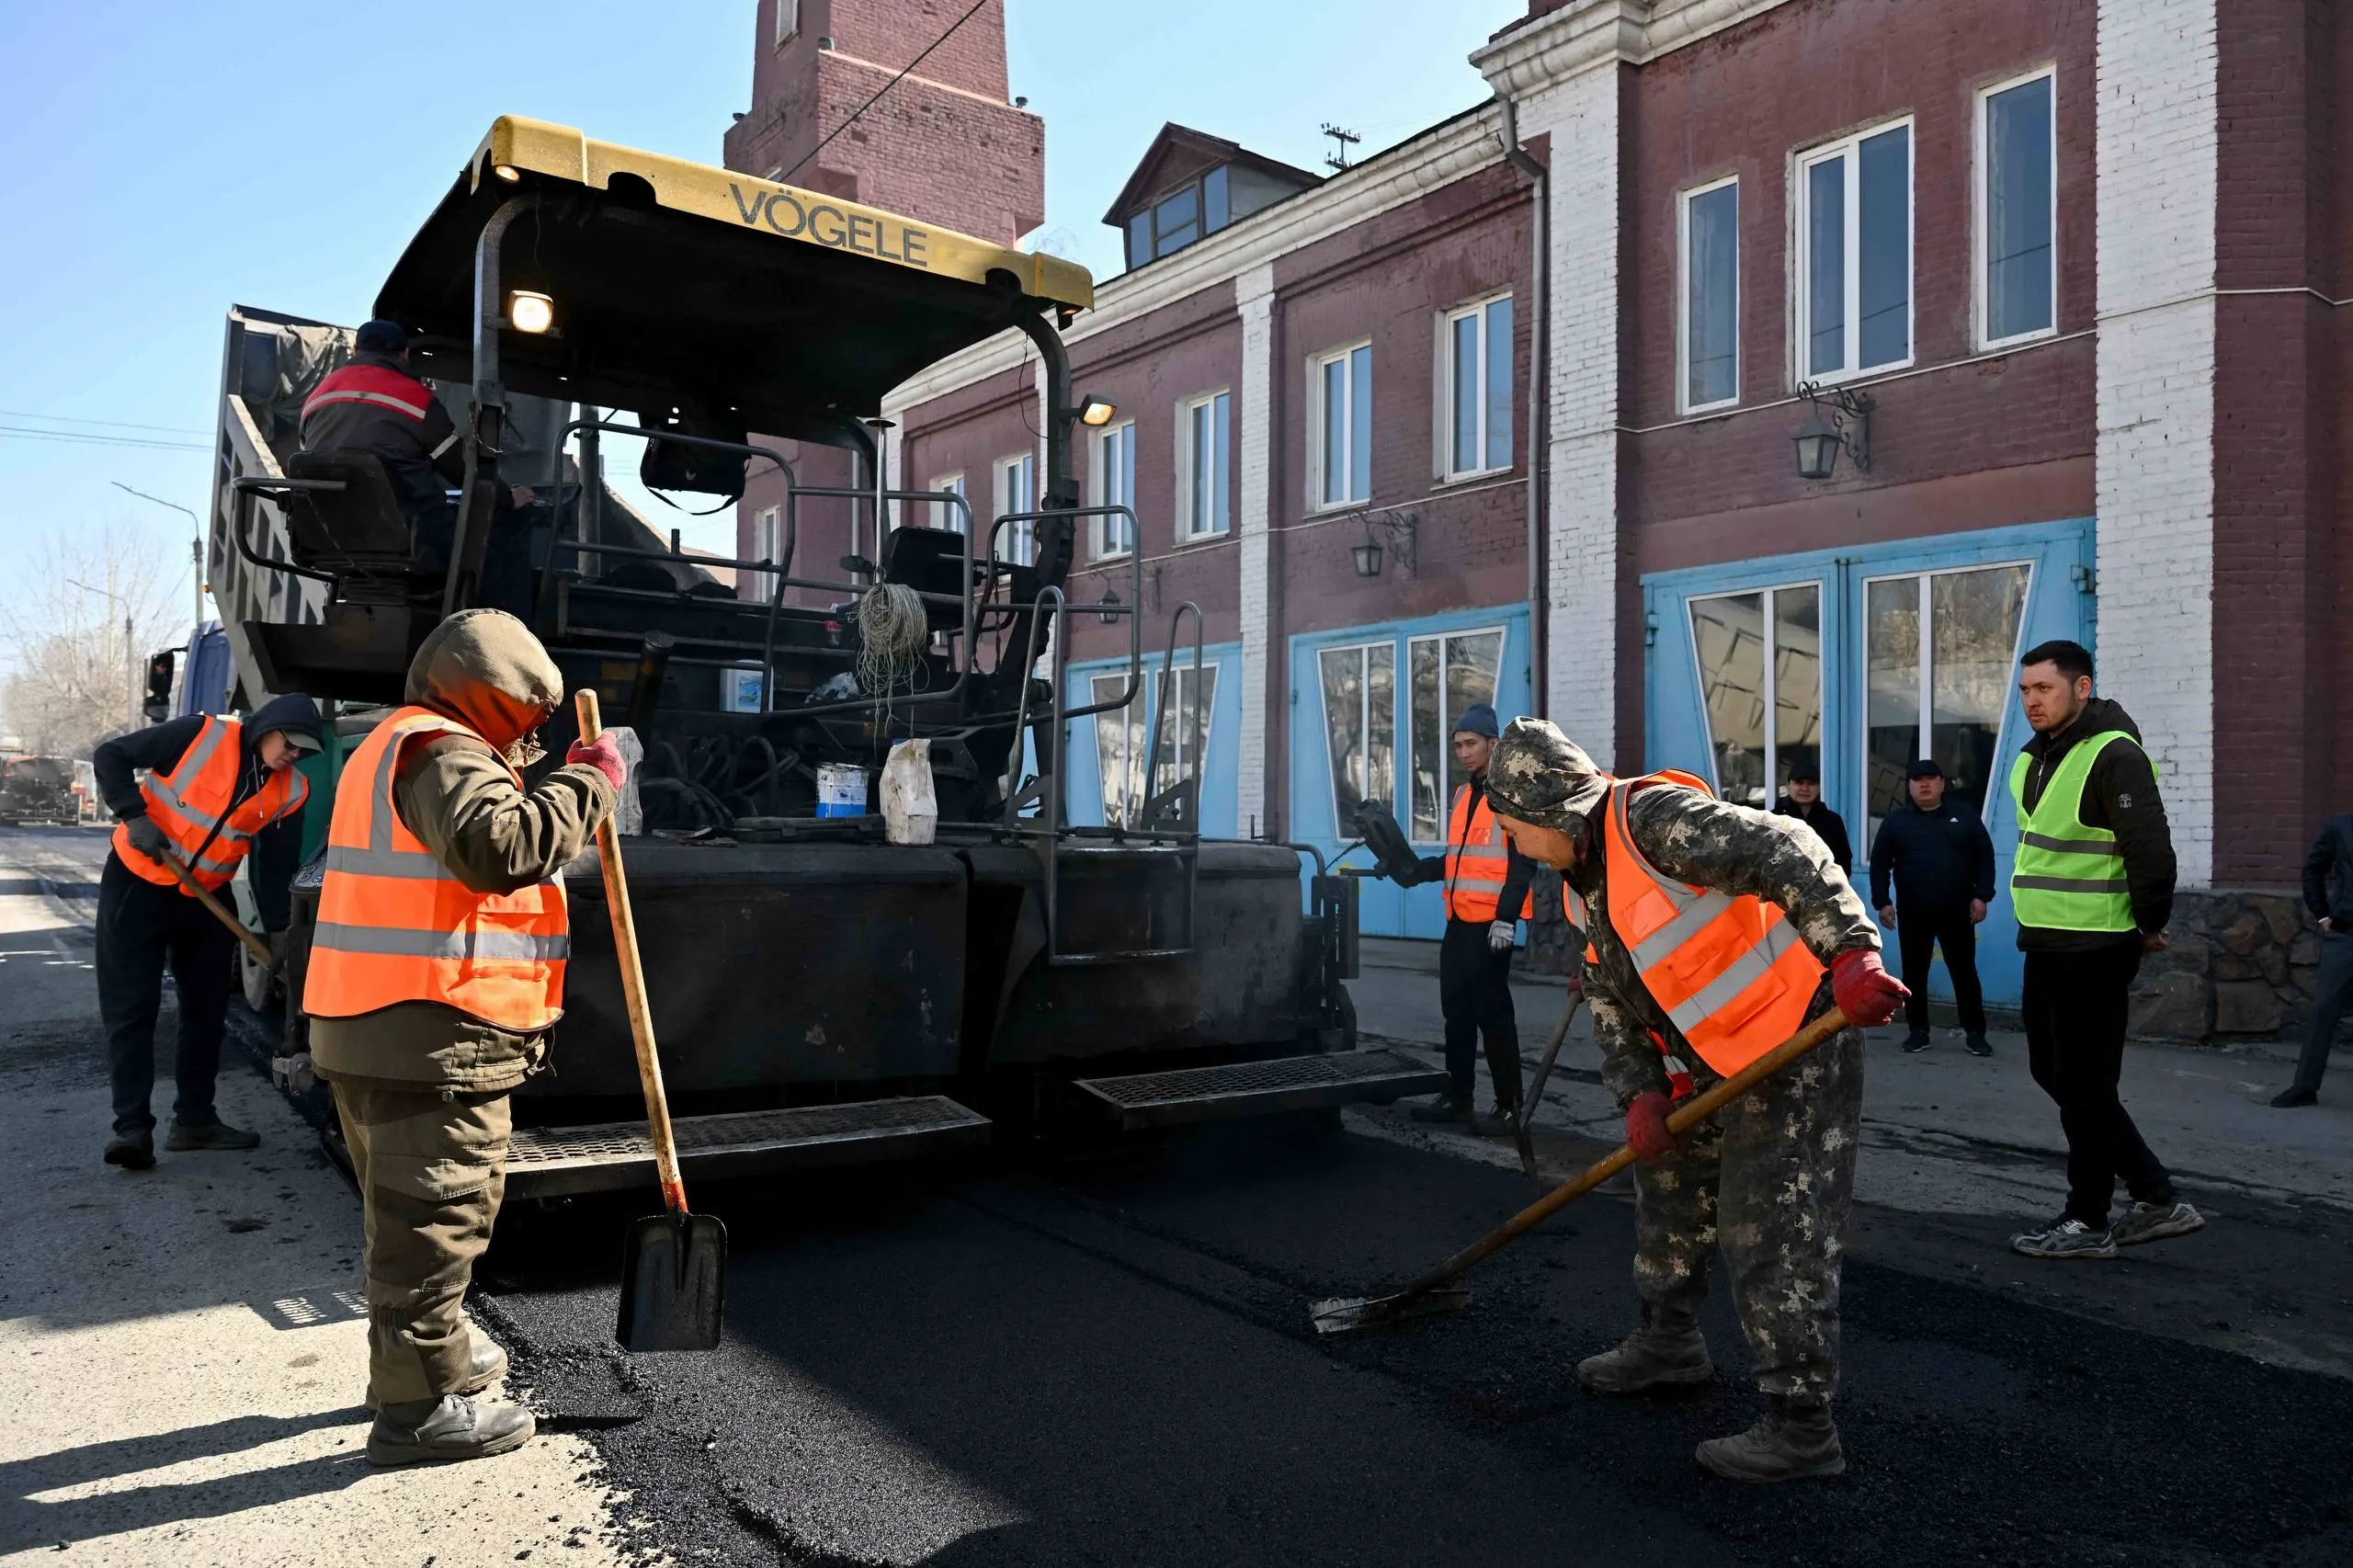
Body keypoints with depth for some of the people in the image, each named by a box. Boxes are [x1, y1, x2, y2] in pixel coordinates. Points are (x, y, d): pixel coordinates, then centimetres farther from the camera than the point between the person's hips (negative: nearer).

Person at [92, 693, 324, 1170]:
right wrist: (135, 817, -21)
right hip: (137, 884, -5)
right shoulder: (202, 735, -17)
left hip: (206, 898, 5)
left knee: (207, 1007, 9)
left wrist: (277, 930, -7)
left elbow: (276, 867, -2)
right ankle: (132, 1126, -7)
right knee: (132, 1007, -7)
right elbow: (110, 756, -11)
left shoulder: (289, 792, -5)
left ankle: (195, 1118, 19)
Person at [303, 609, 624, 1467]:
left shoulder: (393, 748, 22)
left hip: (369, 1031, 11)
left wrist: (554, 782, 14)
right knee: (437, 1214, -2)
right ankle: (419, 1404, 6)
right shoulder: (443, 751, -14)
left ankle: (425, 1350, 40)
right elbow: (503, 848, -30)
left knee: (409, 1208, 23)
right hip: (433, 1039, -11)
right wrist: (590, 783, -20)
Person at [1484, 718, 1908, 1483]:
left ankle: (1800, 1427, 5)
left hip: (1796, 1049, -10)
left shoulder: (1652, 818, -23)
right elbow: (1610, 997, 9)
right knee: (1668, 1192, 21)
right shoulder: (1584, 885, 8)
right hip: (1711, 1062, 10)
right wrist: (1640, 1091, -2)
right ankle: (1669, 1343, 41)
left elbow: (1786, 853, -32)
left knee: (1775, 1233, -6)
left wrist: (1851, 952, -40)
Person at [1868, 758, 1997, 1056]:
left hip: (1957, 912, -1)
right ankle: (1918, 1031, 15)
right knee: (1914, 974, 6)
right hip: (1912, 914, 1)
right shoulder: (1895, 821, 6)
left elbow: (1984, 858, 4)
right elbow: (1879, 864, 4)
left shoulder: (1965, 819, 7)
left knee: (1964, 973, 3)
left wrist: (1981, 896, -6)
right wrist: (1882, 902, -4)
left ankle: (1975, 1032, 8)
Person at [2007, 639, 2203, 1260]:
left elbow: (2151, 851, -19)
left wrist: (2149, 925, -8)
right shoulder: (2034, 759, 12)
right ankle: (2158, 1199, 26)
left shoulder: (2114, 756, -16)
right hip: (2046, 946, 9)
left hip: (2093, 952, -9)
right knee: (2052, 1072, 14)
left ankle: (2087, 1223, 13)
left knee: (2083, 1086, 0)